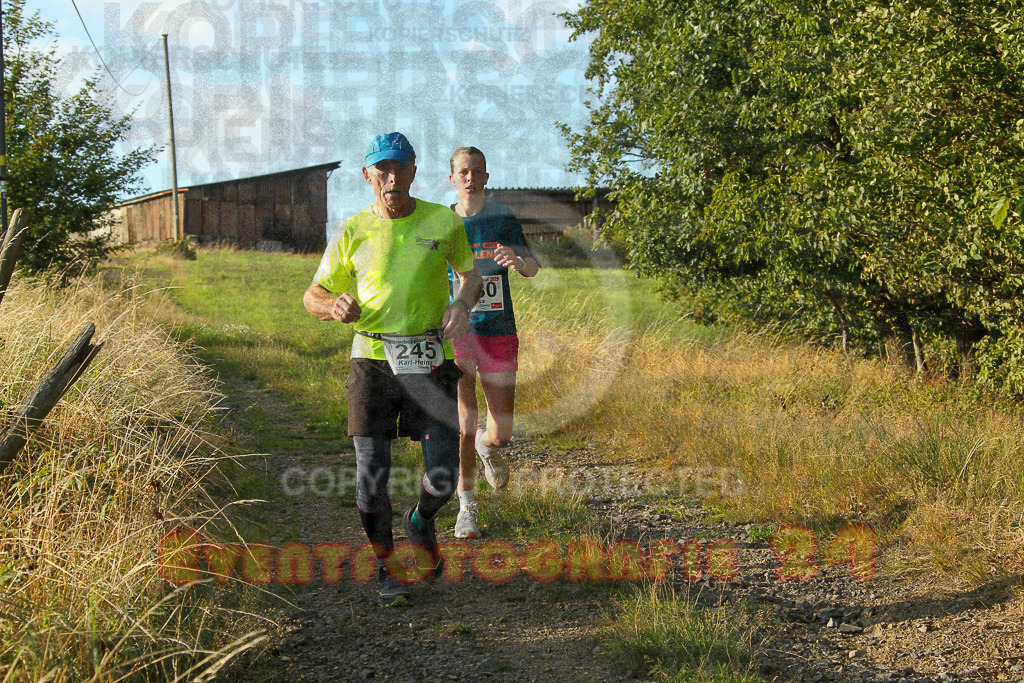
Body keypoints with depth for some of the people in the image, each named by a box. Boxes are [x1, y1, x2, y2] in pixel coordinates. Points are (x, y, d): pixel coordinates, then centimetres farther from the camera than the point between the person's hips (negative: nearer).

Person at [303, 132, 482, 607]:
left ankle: (421, 522, 31)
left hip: (429, 362, 0)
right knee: (371, 477, -3)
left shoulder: (444, 222, 1)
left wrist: (462, 305, -5)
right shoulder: (353, 231, 1)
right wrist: (335, 306, -16)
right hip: (372, 359, 0)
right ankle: (387, 568, 20)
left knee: (442, 477, -5)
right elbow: (313, 296, 8)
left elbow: (472, 272, 17)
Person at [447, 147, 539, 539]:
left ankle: (488, 447, 41)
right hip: (456, 334, -1)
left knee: (501, 432, 4)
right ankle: (466, 506, 7)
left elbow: (532, 270, 4)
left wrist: (517, 260, -19)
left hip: (499, 334, 1)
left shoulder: (503, 218, 5)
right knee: (463, 424, -9)